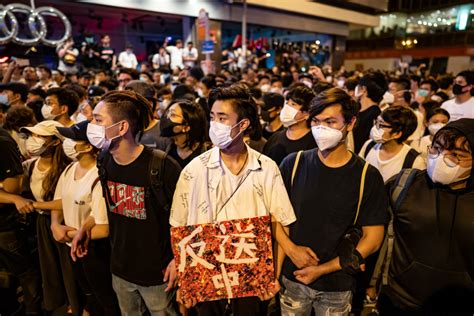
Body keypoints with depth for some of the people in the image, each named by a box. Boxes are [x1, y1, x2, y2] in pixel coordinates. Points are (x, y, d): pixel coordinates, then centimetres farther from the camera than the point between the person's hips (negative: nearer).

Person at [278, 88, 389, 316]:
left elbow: (372, 238, -9)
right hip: (292, 278, 1)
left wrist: (323, 269, -12)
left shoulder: (367, 176, -11)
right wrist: (290, 248, -15)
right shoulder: (293, 164, -8)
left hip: (337, 286, -1)